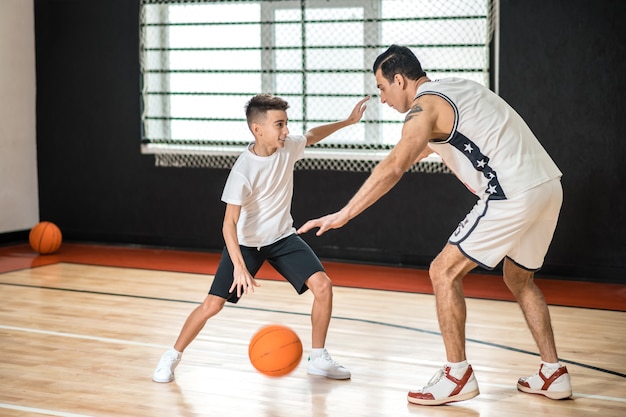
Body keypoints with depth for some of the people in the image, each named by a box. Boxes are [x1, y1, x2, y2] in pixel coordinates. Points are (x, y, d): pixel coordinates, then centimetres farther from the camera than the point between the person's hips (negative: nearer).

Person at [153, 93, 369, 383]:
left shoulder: (288, 147, -12)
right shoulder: (244, 170, -28)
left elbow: (312, 136, 15)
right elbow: (230, 223, -30)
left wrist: (347, 121, 12)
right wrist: (240, 267, -40)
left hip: (282, 237, 5)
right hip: (245, 243, -4)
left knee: (322, 286, -14)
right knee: (212, 305, -7)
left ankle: (318, 359, 3)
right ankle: (172, 356, 17)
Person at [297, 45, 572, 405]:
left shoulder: (425, 107, -8)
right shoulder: (457, 87, 20)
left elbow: (394, 168, -21)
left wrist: (342, 215, -21)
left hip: (514, 194, -10)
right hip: (549, 186, 10)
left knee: (445, 271, -1)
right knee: (519, 278, 25)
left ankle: (458, 375, 3)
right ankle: (554, 375, 25)